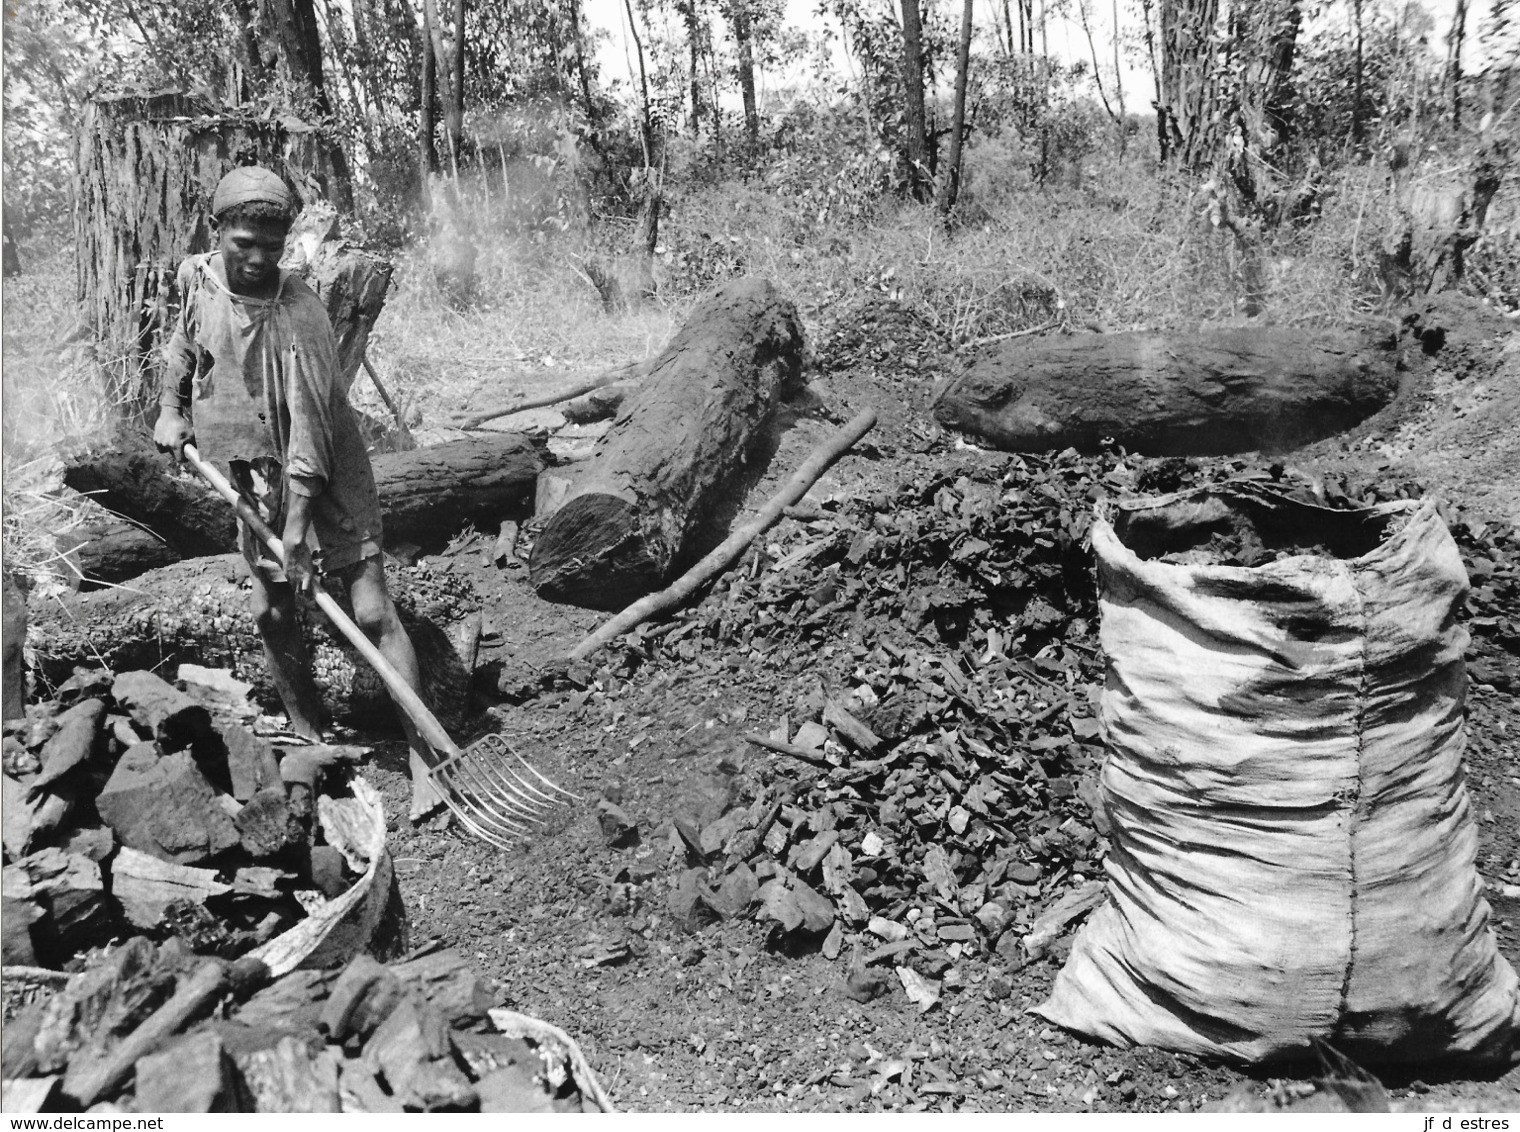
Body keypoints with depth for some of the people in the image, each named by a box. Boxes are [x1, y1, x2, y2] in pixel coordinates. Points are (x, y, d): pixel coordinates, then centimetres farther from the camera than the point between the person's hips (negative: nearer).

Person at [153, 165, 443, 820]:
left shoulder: (300, 312, -20)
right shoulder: (196, 280, -2)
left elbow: (309, 421, -24)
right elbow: (182, 345, 22)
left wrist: (298, 525, -27)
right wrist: (170, 408, 9)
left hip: (326, 480, -6)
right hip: (253, 478, 6)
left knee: (371, 610, -11)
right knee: (271, 614, 8)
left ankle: (423, 760, -8)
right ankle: (311, 740, 26)